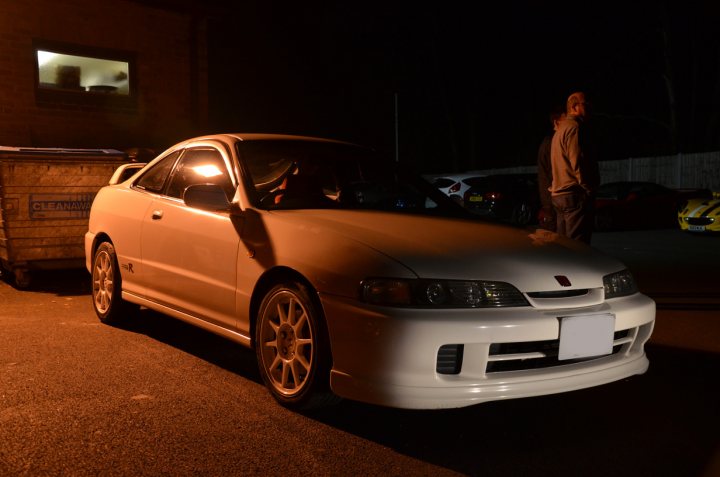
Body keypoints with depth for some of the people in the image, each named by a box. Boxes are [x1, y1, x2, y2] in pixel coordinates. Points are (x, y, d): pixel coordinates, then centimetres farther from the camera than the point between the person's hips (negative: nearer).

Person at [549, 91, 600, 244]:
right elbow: (578, 162, -18)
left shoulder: (560, 129, 23)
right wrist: (589, 188, -13)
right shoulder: (574, 127, -10)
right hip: (574, 194, -10)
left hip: (558, 193, 10)